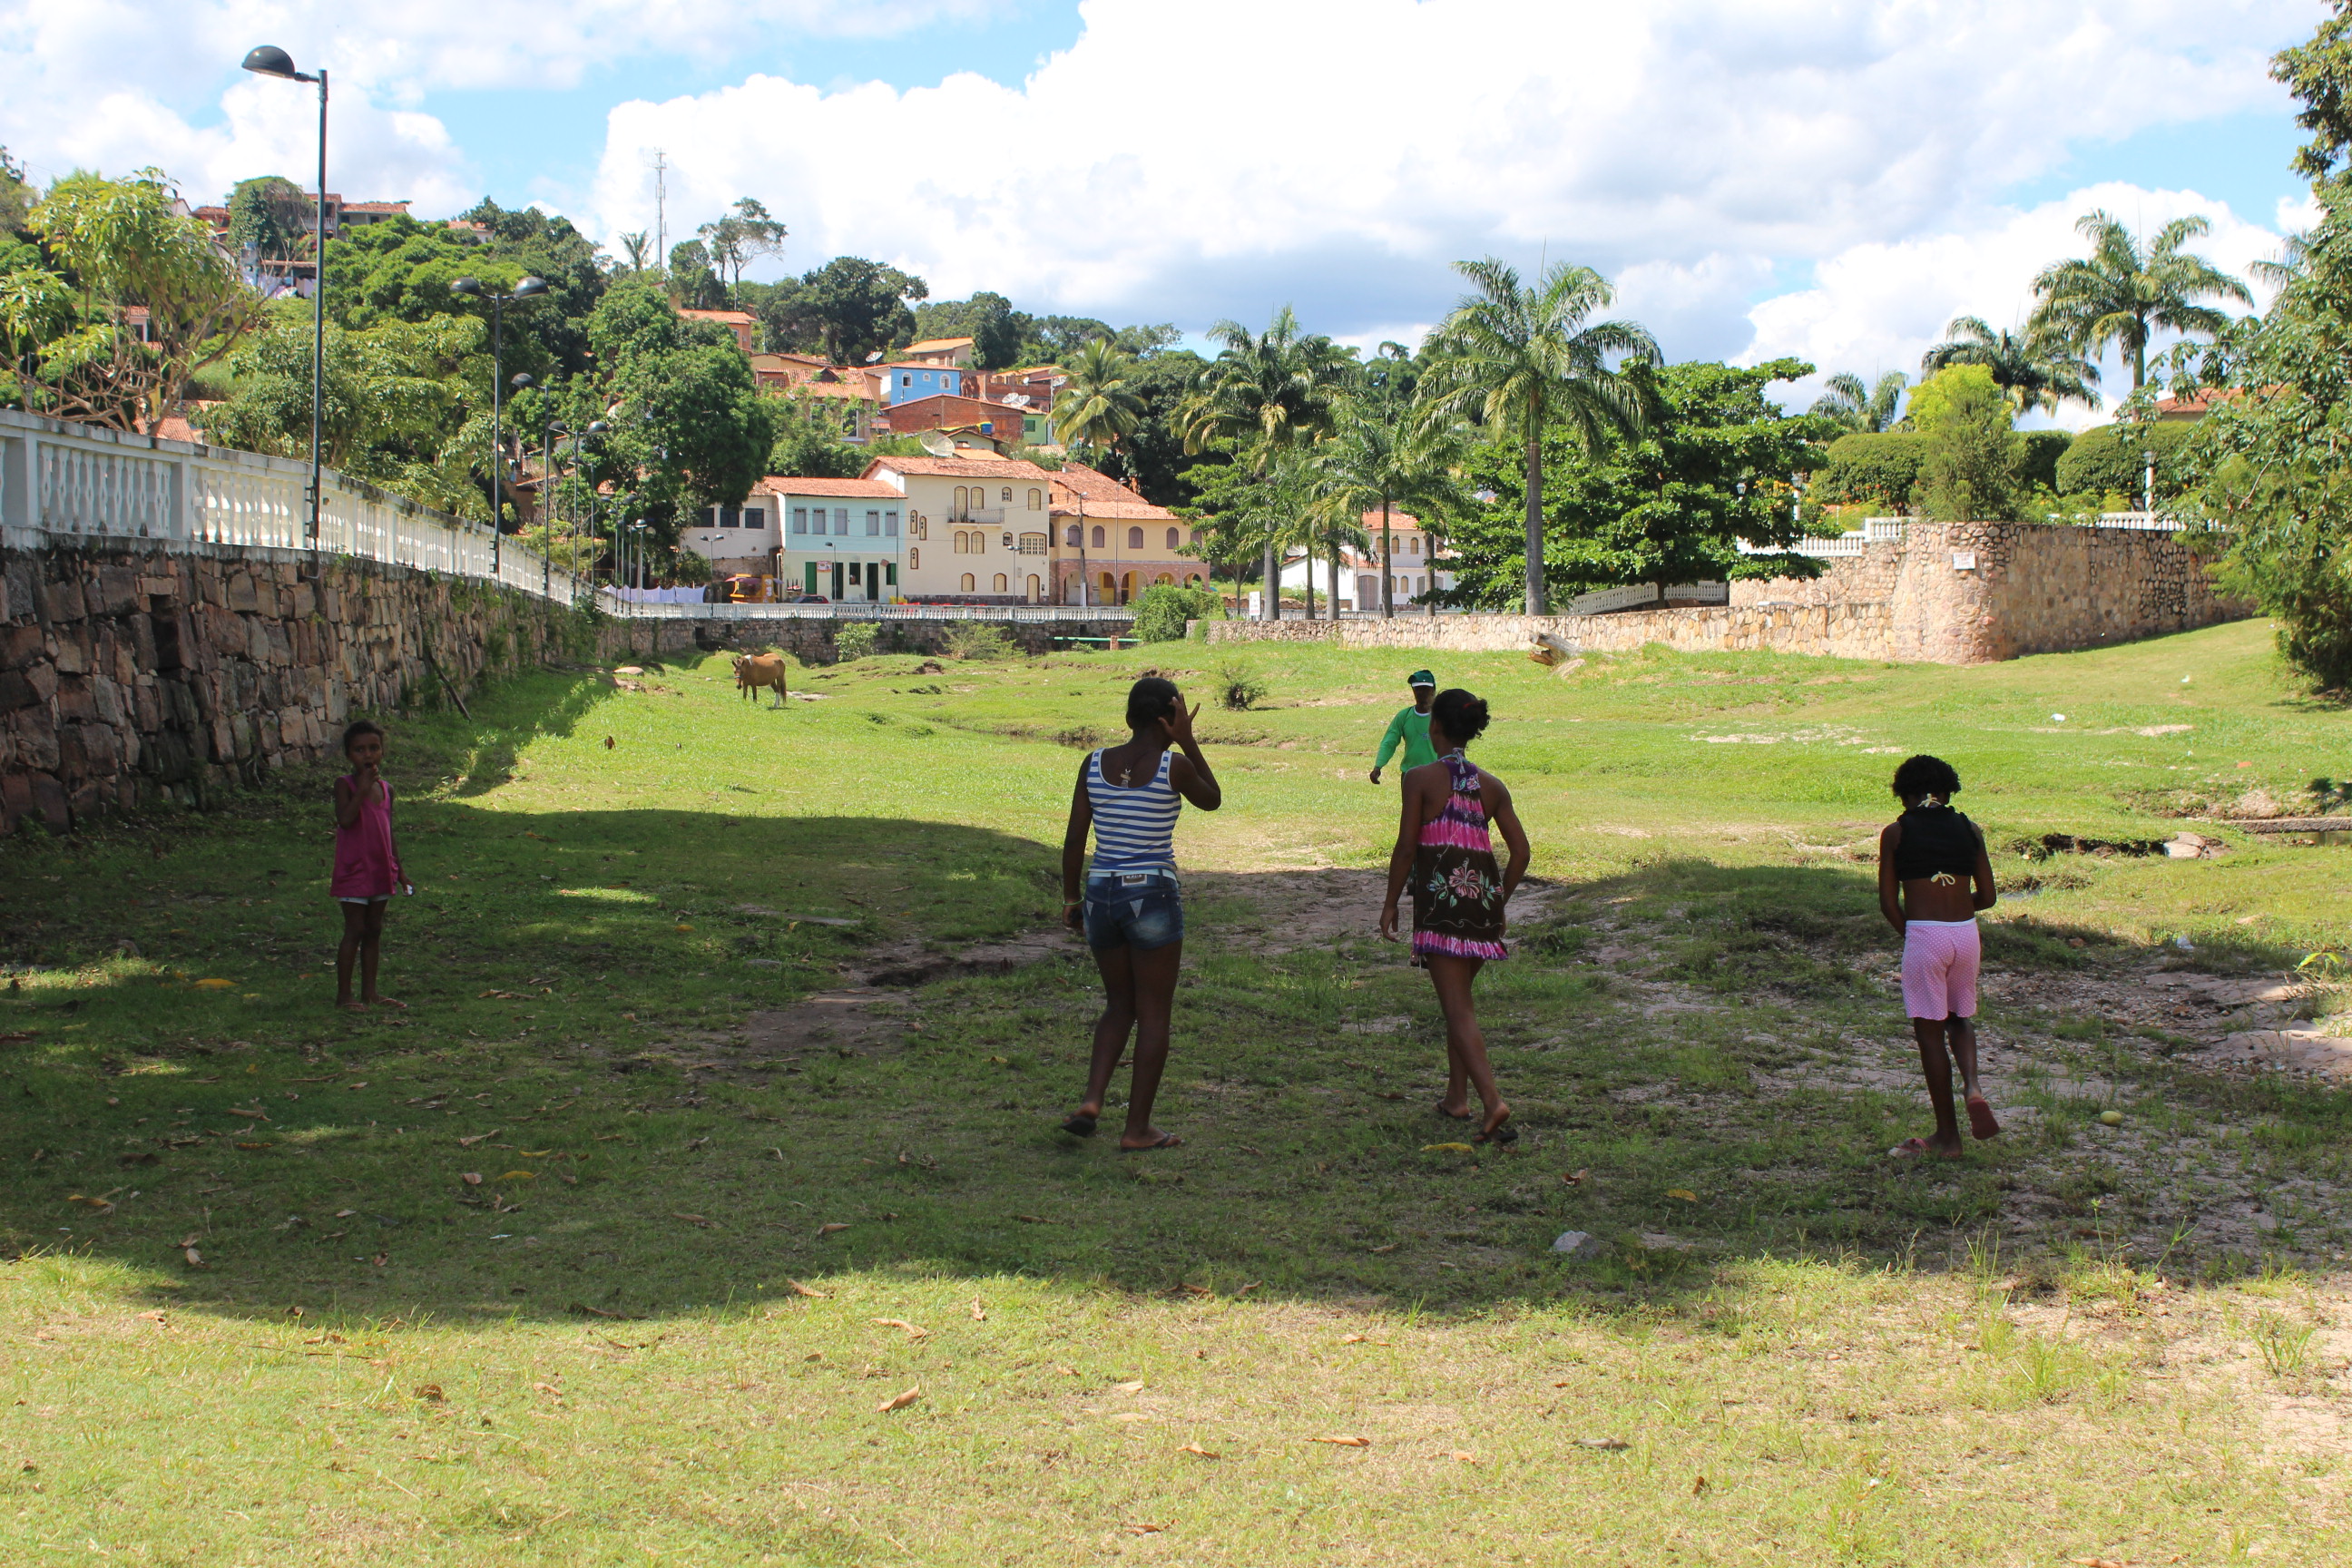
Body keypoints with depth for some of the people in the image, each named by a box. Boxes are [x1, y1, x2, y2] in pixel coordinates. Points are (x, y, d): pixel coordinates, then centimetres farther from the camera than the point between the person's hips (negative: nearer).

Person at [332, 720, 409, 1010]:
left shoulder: (385, 788, 9)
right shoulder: (345, 785, -9)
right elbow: (345, 820, -26)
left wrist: (399, 871, 15)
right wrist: (362, 789, -26)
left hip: (381, 871, 6)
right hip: (354, 871, -6)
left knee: (374, 931, 11)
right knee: (355, 931, -5)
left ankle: (370, 991, 18)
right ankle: (343, 994, 2)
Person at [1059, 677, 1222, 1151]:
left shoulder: (1094, 765, 1)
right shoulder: (1173, 766, -10)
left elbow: (1074, 841, 4)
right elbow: (1213, 800, 11)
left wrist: (1071, 899, 14)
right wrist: (1188, 743, 6)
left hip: (1102, 894, 4)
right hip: (1153, 896, -4)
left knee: (1120, 1005, 21)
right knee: (1154, 1013, 7)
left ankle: (1091, 1099, 5)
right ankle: (1137, 1129, 10)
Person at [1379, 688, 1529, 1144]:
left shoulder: (1421, 778, -5)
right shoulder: (1491, 786, 9)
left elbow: (1406, 847, -8)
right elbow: (1520, 851, 6)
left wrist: (1390, 903, 2)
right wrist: (1499, 901, 17)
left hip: (1440, 896, -5)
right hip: (1484, 894, 5)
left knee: (1458, 1008, -7)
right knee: (1458, 996, 22)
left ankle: (1493, 1101, -21)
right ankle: (1457, 1096, 26)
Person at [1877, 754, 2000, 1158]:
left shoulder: (1896, 832, 1)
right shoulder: (1968, 830, 8)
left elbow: (1888, 903, 0)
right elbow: (1987, 896, 11)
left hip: (1924, 934, -4)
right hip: (1967, 932, 4)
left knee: (1929, 1031, 6)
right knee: (1959, 1019, 24)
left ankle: (1948, 1136, 11)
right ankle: (1972, 1086, -5)